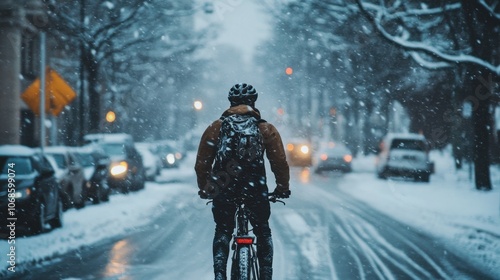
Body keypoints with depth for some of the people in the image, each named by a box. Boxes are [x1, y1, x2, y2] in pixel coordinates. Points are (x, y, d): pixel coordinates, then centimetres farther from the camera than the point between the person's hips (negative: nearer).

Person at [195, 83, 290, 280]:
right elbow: (280, 162, 4)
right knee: (263, 232, 17)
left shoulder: (214, 128, 9)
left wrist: (204, 188, 23)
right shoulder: (266, 129, 7)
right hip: (256, 189, -1)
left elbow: (201, 163, 9)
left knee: (222, 232, 17)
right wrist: (283, 188, 19)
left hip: (223, 189, 1)